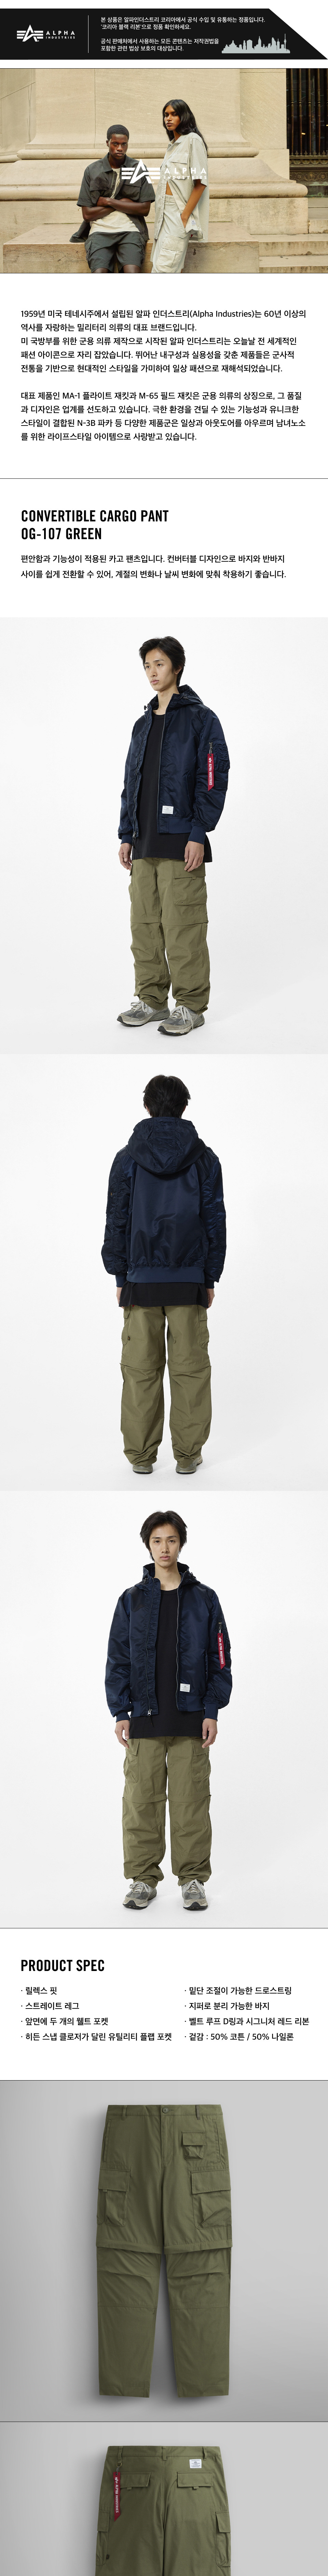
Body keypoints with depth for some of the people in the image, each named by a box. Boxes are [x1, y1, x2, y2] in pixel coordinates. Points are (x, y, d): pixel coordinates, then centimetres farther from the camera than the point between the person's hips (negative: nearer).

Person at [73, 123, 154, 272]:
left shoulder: (139, 169, 8)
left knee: (131, 276, -27)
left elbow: (145, 209, 0)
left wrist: (110, 202, -4)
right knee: (100, 277, -26)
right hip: (101, 230, 0)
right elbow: (87, 214, 3)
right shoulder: (93, 170, 7)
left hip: (130, 230, 0)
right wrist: (122, 203, -2)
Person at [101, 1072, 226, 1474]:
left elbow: (117, 1221, 0)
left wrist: (120, 1276, 7)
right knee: (190, 1368, 4)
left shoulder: (128, 1158, -1)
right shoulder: (204, 1158, 2)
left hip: (141, 1280, 0)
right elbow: (215, 1221, 3)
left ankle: (141, 1455, 5)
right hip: (190, 1280, 0)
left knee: (141, 1369, 4)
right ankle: (188, 1455, 4)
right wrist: (211, 1278, 9)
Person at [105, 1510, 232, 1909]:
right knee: (141, 1801, 0)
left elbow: (219, 1658, 4)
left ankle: (193, 1880, 9)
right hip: (144, 1719, 1)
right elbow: (118, 1659, 6)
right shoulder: (132, 1601, 7)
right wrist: (120, 1713, -2)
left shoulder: (204, 1599, 5)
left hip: (190, 1720, -1)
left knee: (191, 1802, 0)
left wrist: (212, 1712, -4)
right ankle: (144, 1879, 10)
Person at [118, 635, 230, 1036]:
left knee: (183, 926, -8)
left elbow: (214, 776, -8)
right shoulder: (143, 725, 19)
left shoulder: (200, 718, -2)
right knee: (145, 924, 7)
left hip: (181, 841, -7)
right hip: (145, 845, 7)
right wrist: (127, 835, 15)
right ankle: (151, 999, 16)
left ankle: (190, 1006, -2)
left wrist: (199, 833, -15)